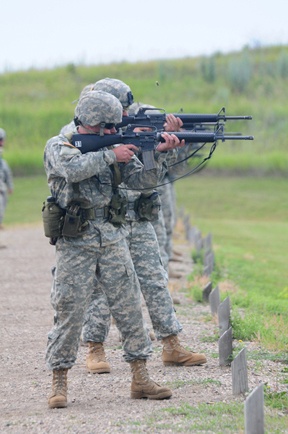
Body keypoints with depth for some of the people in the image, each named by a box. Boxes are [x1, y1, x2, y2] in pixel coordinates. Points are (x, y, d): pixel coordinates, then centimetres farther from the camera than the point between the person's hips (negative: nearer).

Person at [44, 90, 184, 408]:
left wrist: (159, 153, -12)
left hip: (112, 239, 4)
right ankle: (59, 382, 7)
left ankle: (140, 379, 8)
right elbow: (73, 169, -25)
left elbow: (142, 181, 3)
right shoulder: (58, 146, -3)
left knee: (129, 306, 2)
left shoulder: (115, 148, 10)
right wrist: (110, 156, -19)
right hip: (74, 242, -4)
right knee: (69, 312, -3)